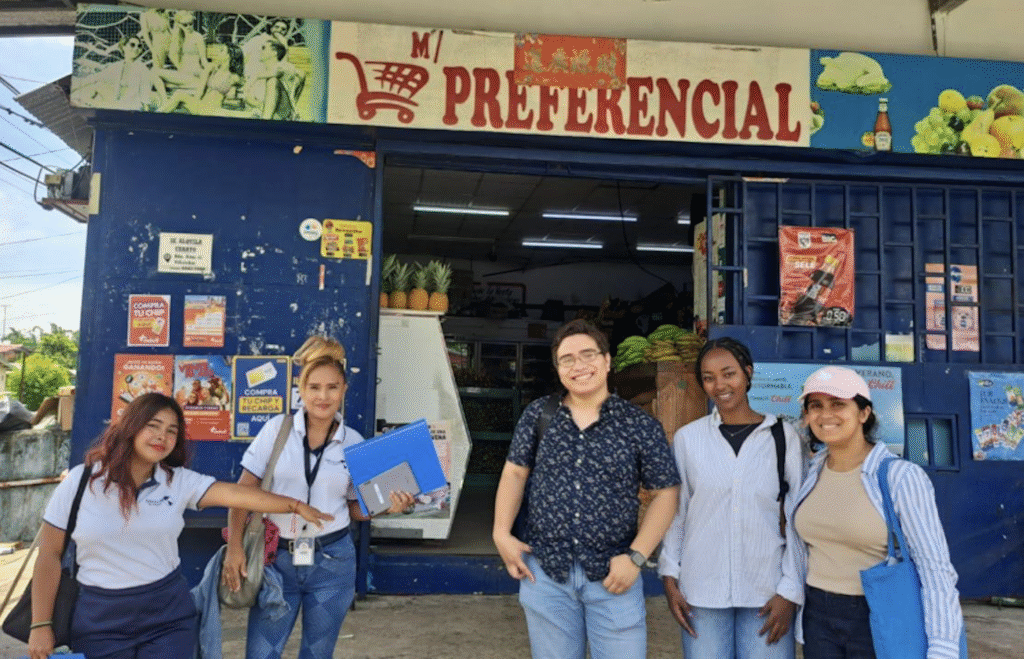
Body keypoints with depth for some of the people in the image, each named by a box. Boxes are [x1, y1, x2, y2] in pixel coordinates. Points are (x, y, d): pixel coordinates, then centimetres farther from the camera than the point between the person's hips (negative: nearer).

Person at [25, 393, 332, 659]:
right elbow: (49, 554, -2)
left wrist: (295, 505, -21)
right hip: (99, 619, -1)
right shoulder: (80, 481, -6)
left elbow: (237, 494, -12)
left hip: (167, 615, 1)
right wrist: (41, 625, -3)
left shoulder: (179, 481, -2)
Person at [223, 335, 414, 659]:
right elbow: (243, 490, -3)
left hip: (332, 562, 1)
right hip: (277, 559, -1)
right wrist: (234, 547, -11)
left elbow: (355, 507, 8)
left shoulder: (354, 443, 0)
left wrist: (387, 507, -11)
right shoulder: (278, 429, -5)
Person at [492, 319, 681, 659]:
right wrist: (502, 533, -1)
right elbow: (515, 473, 9)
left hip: (613, 578, -2)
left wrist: (636, 556, -10)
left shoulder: (641, 425, -5)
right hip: (544, 572, 2)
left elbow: (665, 492, -2)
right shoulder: (537, 415, 2)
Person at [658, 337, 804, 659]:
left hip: (766, 591, 0)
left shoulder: (784, 436, -1)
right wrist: (669, 576, 2)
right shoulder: (687, 438, 0)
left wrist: (790, 591, -3)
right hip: (701, 591, 1)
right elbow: (674, 513, 7)